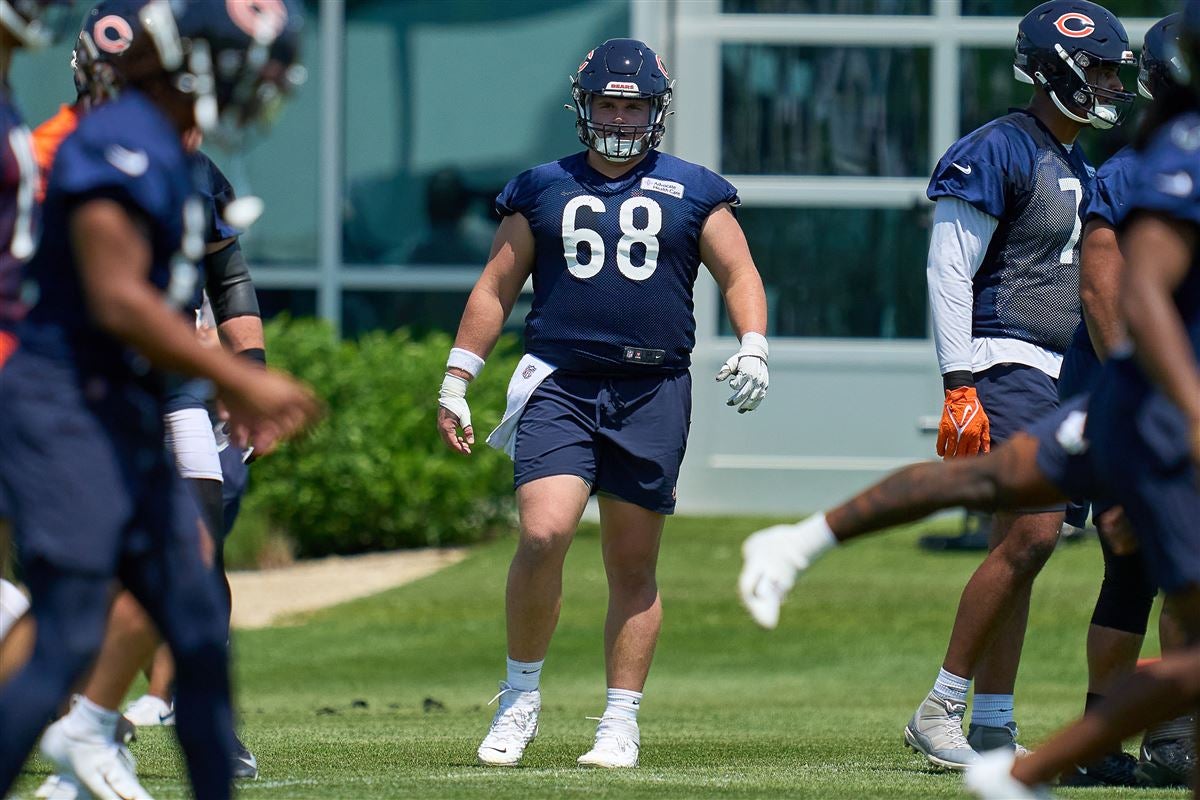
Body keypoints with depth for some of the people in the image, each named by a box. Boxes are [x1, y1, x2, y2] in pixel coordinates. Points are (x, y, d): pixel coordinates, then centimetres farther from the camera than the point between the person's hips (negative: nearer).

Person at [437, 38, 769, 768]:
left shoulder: (693, 192, 10)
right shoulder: (544, 189, 11)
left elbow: (740, 275, 10)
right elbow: (496, 288, 13)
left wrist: (753, 348, -9)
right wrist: (455, 384, 9)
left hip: (653, 393, 1)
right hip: (559, 384, -1)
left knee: (633, 567, 4)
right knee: (544, 535, -18)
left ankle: (622, 725, 13)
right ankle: (521, 698, -2)